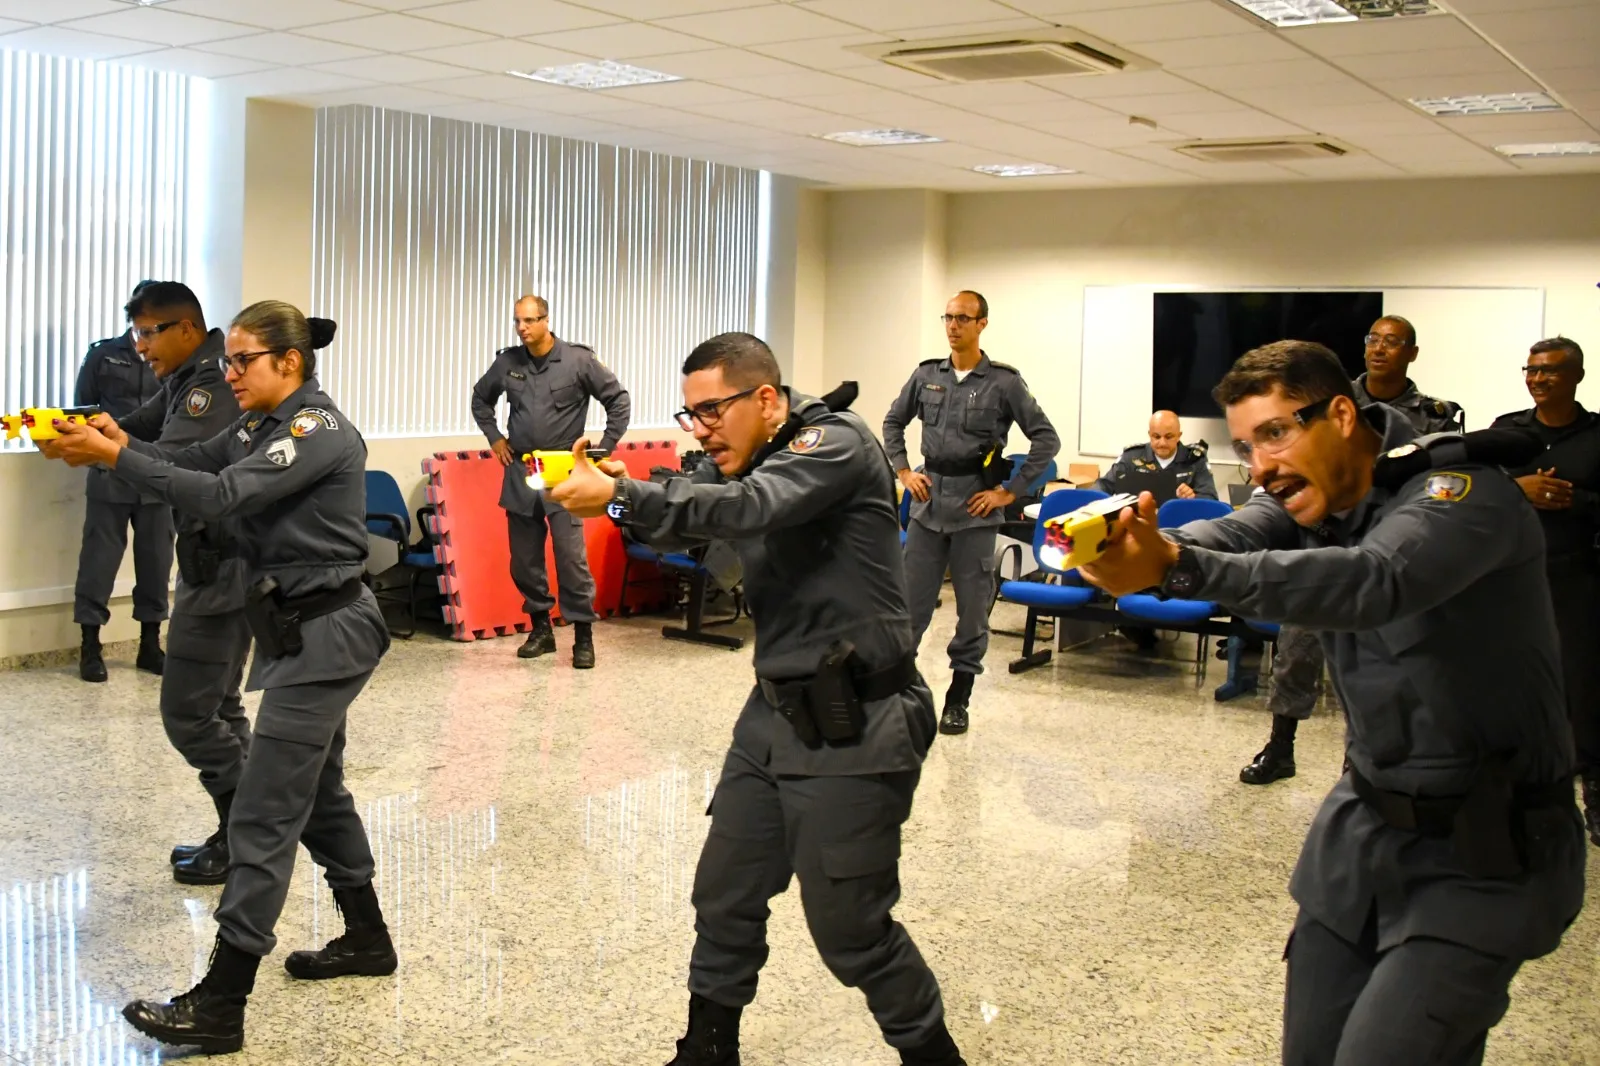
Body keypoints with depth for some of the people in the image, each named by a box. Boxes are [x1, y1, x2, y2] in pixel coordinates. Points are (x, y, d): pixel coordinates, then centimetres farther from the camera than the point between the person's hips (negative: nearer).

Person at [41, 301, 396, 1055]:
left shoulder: (318, 430, -18)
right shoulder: (265, 427, 12)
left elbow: (222, 495, -27)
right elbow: (193, 463, 3)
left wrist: (114, 458, -26)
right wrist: (123, 442, -14)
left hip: (323, 633, -10)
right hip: (300, 628, 10)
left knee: (264, 814, -9)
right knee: (316, 791, 20)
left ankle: (220, 1007, -4)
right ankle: (366, 938, 35)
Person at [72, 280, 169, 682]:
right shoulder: (103, 354, 5)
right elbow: (82, 410, 8)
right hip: (110, 474, -1)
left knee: (156, 560, 6)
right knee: (100, 558, -1)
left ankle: (150, 644, 18)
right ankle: (90, 646, 7)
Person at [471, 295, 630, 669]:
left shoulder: (578, 360, -6)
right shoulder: (507, 362, 4)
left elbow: (619, 400, 1)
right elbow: (481, 399, 23)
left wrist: (604, 449, -2)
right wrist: (494, 437, 13)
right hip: (519, 473, 4)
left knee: (571, 557, -8)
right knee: (524, 559, 8)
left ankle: (583, 635, 1)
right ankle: (541, 628, 22)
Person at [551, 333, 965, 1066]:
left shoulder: (837, 443, -15)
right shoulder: (743, 458, 12)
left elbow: (749, 508, -30)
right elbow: (680, 519, 2)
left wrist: (620, 496, -35)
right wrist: (615, 488, -18)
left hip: (854, 728, -8)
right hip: (775, 714, 8)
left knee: (850, 929, 1)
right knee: (724, 897, 15)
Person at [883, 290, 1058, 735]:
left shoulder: (1003, 382, -5)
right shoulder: (927, 375, 6)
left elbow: (1046, 439, -4)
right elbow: (893, 422, 20)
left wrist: (1010, 491, -7)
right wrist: (903, 471, 8)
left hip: (974, 508, -3)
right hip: (928, 502, 3)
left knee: (973, 609, 5)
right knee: (910, 601, 5)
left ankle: (958, 701, 16)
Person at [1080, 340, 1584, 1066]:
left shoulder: (1463, 492, -20)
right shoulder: (1309, 500, 2)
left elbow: (1373, 583, -40)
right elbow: (1227, 538, -20)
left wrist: (1175, 567, -52)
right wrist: (1143, 544, -44)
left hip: (1481, 849, -7)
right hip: (1365, 823, 7)